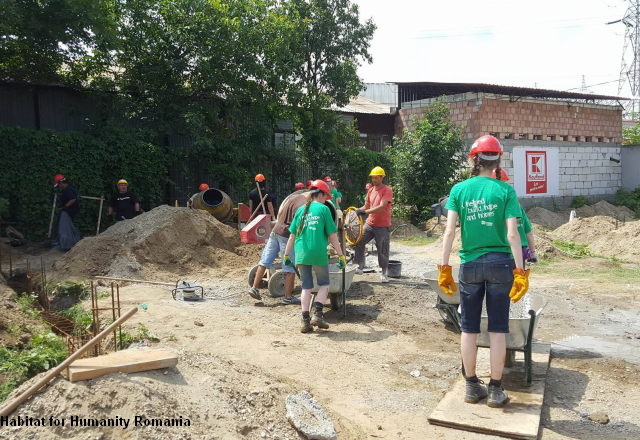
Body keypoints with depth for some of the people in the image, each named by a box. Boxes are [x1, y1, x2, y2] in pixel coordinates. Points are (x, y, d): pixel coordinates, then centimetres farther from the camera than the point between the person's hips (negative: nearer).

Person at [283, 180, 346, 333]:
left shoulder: (300, 210, 10)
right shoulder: (323, 209, -3)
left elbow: (292, 235, 12)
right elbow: (332, 235, -4)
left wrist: (286, 255, 19)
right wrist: (341, 255, 2)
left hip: (301, 254, 4)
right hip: (318, 254, -4)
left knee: (306, 287, 12)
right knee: (324, 284, 15)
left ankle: (305, 321, 10)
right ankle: (317, 314, 1)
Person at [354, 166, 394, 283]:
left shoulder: (387, 190, -13)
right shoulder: (371, 191, 9)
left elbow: (382, 207, -25)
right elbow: (366, 207, 13)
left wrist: (365, 212, -33)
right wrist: (357, 211, -6)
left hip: (383, 226, -5)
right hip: (370, 224, 6)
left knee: (383, 250, 1)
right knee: (359, 242, -8)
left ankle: (384, 274, 15)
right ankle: (360, 267, 3)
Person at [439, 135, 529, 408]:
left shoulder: (459, 189, -1)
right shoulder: (505, 190, -4)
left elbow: (449, 232, -7)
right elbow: (512, 234, -10)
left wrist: (444, 268, -2)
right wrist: (520, 272, -6)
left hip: (470, 265, 1)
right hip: (500, 263, -1)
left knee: (469, 328, 12)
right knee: (497, 329, 9)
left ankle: (472, 387, 22)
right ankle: (495, 390, 17)